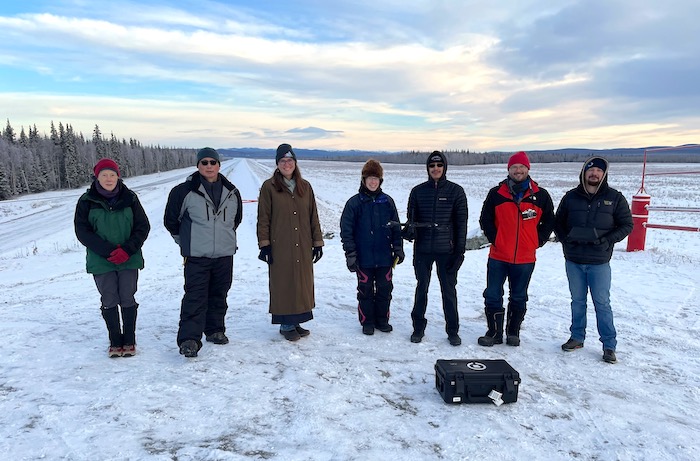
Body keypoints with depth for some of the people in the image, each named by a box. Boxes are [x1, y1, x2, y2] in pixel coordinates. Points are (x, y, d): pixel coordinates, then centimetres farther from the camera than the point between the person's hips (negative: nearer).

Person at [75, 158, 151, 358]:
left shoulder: (129, 198, 1)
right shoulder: (87, 201, 0)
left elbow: (143, 227, 0)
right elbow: (82, 231, -3)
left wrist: (127, 249, -14)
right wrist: (108, 251, -15)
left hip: (129, 260, 0)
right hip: (101, 262, 0)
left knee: (128, 300, 5)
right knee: (109, 302, 5)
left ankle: (129, 341, 18)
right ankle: (115, 342, 18)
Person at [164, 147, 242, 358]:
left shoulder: (232, 192, 6)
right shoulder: (184, 191, -7)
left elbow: (237, 218, 23)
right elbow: (171, 219, 5)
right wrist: (185, 240, 11)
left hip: (225, 254, 4)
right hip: (196, 256, -4)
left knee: (219, 296, 14)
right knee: (195, 298, -8)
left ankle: (215, 330, 29)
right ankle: (189, 339, -4)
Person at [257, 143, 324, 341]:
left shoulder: (305, 186, 8)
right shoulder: (269, 187, -2)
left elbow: (313, 217, 10)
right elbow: (263, 219, -2)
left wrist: (317, 242, 7)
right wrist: (264, 244, -8)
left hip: (303, 247, 4)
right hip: (279, 247, -4)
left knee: (303, 282, 9)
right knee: (283, 284, 2)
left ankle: (296, 320, 23)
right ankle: (286, 324, 14)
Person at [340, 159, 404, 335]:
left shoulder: (387, 201, 5)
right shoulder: (354, 202, -4)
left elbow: (396, 227, 11)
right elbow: (346, 230, -5)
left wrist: (398, 249, 8)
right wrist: (350, 254, -9)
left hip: (384, 257, 3)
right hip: (363, 258, -2)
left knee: (385, 289, 10)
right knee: (365, 290, 8)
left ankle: (382, 320, 26)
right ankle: (367, 322, 21)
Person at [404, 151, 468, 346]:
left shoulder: (456, 191, -1)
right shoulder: (418, 191, 4)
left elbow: (461, 222, 0)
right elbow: (412, 218, 9)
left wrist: (460, 249, -5)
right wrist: (409, 229, -14)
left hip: (446, 249, -2)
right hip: (422, 249, 2)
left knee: (449, 290, 7)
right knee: (421, 289, 11)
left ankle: (452, 331, 20)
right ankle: (418, 328, 24)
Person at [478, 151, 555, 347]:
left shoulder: (541, 195, 1)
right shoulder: (496, 193, -1)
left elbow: (549, 222, 11)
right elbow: (485, 219, 5)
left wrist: (537, 241, 2)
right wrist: (494, 239, -2)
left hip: (525, 258, 1)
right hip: (498, 256, 0)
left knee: (519, 298, 13)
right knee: (492, 296, 2)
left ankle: (513, 333, 27)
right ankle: (494, 332, 16)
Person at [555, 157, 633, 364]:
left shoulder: (614, 198, -2)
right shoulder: (571, 197, 3)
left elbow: (627, 225, 2)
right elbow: (558, 222, 13)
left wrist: (607, 240, -12)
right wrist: (565, 239, -4)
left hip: (599, 262, -2)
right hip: (573, 260, 3)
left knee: (602, 303, 2)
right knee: (577, 301, 14)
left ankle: (609, 345, 13)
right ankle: (577, 337, 26)